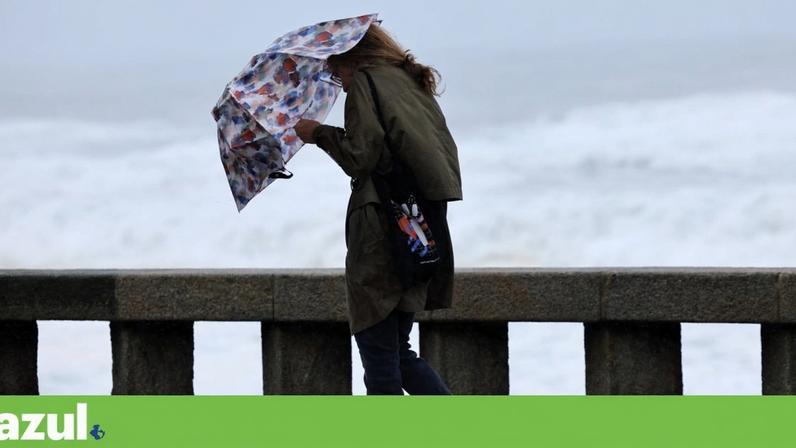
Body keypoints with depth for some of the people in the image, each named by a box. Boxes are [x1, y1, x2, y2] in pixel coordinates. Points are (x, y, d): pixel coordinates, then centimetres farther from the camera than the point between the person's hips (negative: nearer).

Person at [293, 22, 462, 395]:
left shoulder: (366, 83, -4)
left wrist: (321, 134, 2)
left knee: (379, 352, -2)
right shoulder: (415, 85, 20)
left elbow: (361, 158, -13)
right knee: (398, 350, 14)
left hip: (382, 227, -8)